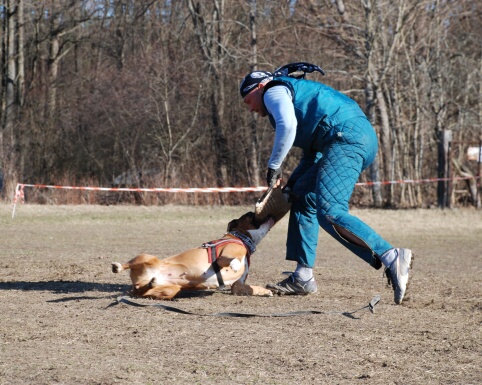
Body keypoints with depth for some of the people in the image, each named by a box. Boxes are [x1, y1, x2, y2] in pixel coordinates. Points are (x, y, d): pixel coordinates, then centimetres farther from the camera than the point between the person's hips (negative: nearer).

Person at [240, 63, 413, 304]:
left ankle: (392, 258, -29)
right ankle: (303, 278, 18)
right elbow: (312, 150, 32)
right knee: (303, 196, 18)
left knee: (328, 212, -20)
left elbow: (287, 125, -14)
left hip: (347, 138, -10)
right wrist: (292, 182, 23)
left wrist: (273, 165, -4)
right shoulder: (295, 92, 36)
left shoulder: (274, 91, 8)